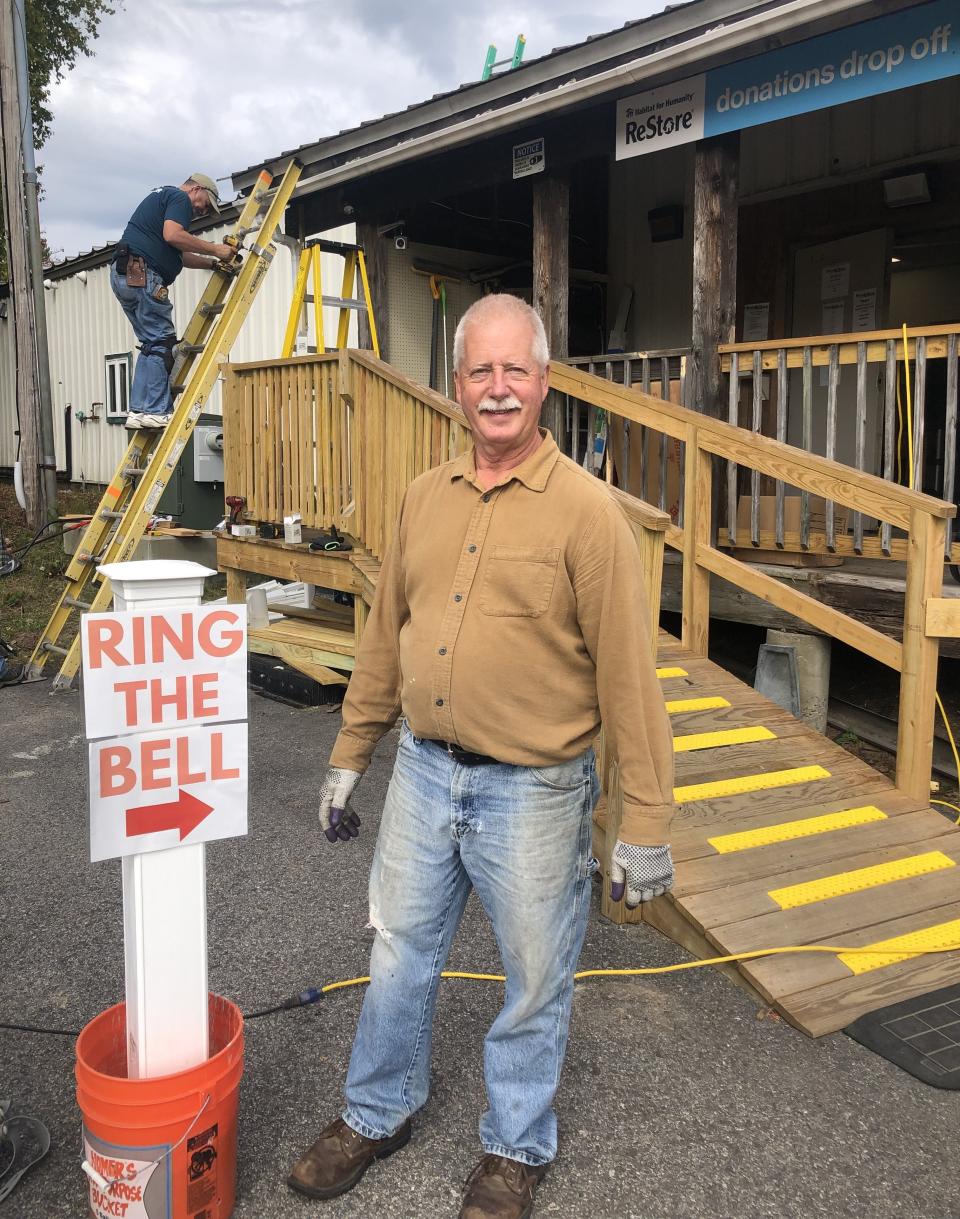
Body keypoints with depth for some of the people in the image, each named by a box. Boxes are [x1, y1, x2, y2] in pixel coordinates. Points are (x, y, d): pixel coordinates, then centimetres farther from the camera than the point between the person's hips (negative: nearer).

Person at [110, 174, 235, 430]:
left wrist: (215, 262, 25)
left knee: (152, 345, 10)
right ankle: (156, 411, -14)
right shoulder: (180, 198, 0)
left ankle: (138, 411, 6)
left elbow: (179, 255, 30)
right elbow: (172, 235, -19)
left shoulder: (162, 198, 32)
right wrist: (214, 249, -11)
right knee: (161, 343, -10)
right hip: (141, 274, -10)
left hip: (123, 275, 10)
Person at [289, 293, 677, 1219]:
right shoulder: (424, 498, 4)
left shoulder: (585, 511, -13)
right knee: (398, 954, 20)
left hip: (532, 792, -4)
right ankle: (377, 1114, 45)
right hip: (423, 772, 5)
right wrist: (348, 759, 14)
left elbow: (626, 675, -14)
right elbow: (384, 638, 11)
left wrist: (645, 826, -13)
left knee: (533, 982, 14)